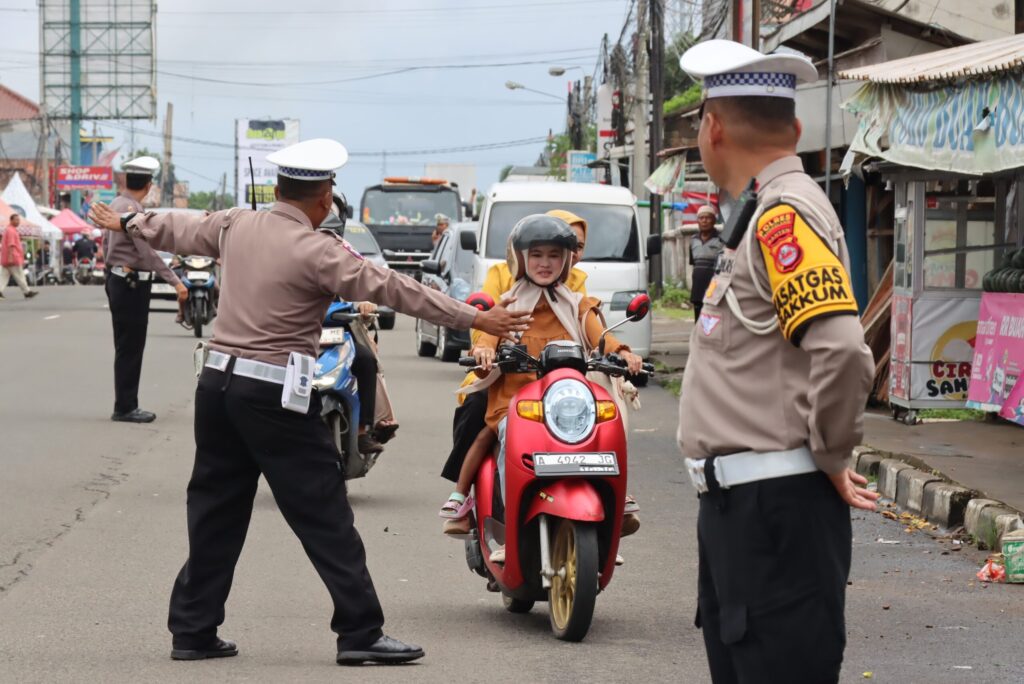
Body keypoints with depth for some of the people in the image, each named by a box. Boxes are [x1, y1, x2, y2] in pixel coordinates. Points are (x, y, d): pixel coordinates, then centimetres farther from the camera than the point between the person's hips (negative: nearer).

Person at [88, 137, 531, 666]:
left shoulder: (237, 225, 7)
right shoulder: (317, 251, -13)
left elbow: (180, 230, 25)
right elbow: (393, 289, -15)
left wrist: (126, 223, 45)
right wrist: (473, 319, -13)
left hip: (218, 382, 7)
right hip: (275, 398, -7)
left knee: (215, 513, 14)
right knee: (325, 518, -2)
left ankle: (192, 630, 18)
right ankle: (360, 632, -2)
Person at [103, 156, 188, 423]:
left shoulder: (117, 205, 11)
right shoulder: (133, 209, -19)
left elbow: (109, 244, 19)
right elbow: (148, 253, -25)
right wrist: (175, 282, -27)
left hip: (117, 278, 10)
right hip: (132, 283, -10)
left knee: (126, 346, 12)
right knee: (131, 347, -5)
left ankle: (125, 405, 14)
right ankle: (125, 407, -3)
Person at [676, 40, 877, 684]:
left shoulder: (784, 213, -16)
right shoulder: (767, 210, 15)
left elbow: (843, 352, -27)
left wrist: (830, 455, -15)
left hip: (778, 509, -10)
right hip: (740, 505, 10)